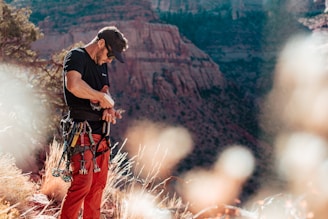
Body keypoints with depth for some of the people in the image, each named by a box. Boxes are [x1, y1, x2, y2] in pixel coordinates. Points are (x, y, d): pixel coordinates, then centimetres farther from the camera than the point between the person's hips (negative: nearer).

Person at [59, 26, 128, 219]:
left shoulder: (102, 65, 18)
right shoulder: (76, 56, -10)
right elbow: (73, 85, -29)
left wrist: (109, 108, -7)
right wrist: (101, 97, -18)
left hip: (101, 133, 9)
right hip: (82, 132, -9)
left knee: (98, 185, 11)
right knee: (82, 184, -15)